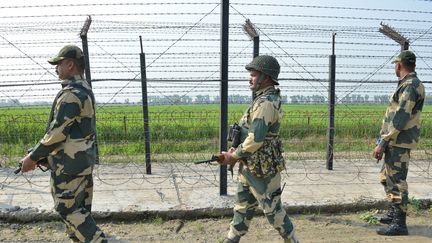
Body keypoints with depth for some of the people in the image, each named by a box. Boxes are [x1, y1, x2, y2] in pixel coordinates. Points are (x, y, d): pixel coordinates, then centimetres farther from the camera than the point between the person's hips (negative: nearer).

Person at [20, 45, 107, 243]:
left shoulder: (71, 92, -20)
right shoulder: (85, 89, 12)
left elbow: (57, 131, -21)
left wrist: (33, 157, -10)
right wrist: (41, 153, 19)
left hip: (70, 162, -9)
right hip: (83, 157, 9)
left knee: (67, 208, 1)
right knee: (80, 207, 16)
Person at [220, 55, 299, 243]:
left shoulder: (265, 102, -22)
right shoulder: (265, 98, 10)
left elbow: (255, 139, -25)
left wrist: (234, 156, -12)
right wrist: (236, 151, 7)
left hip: (262, 169, -10)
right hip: (250, 166, 10)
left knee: (273, 210, 5)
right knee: (243, 205, 18)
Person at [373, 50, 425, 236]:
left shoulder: (410, 86, -16)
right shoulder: (409, 84, 15)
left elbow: (400, 118, -23)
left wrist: (382, 143, -22)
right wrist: (384, 140, 19)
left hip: (399, 143, -10)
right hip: (396, 142, 10)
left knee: (396, 181, -5)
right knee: (386, 177, 20)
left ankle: (399, 224, 3)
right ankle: (393, 213, 32)